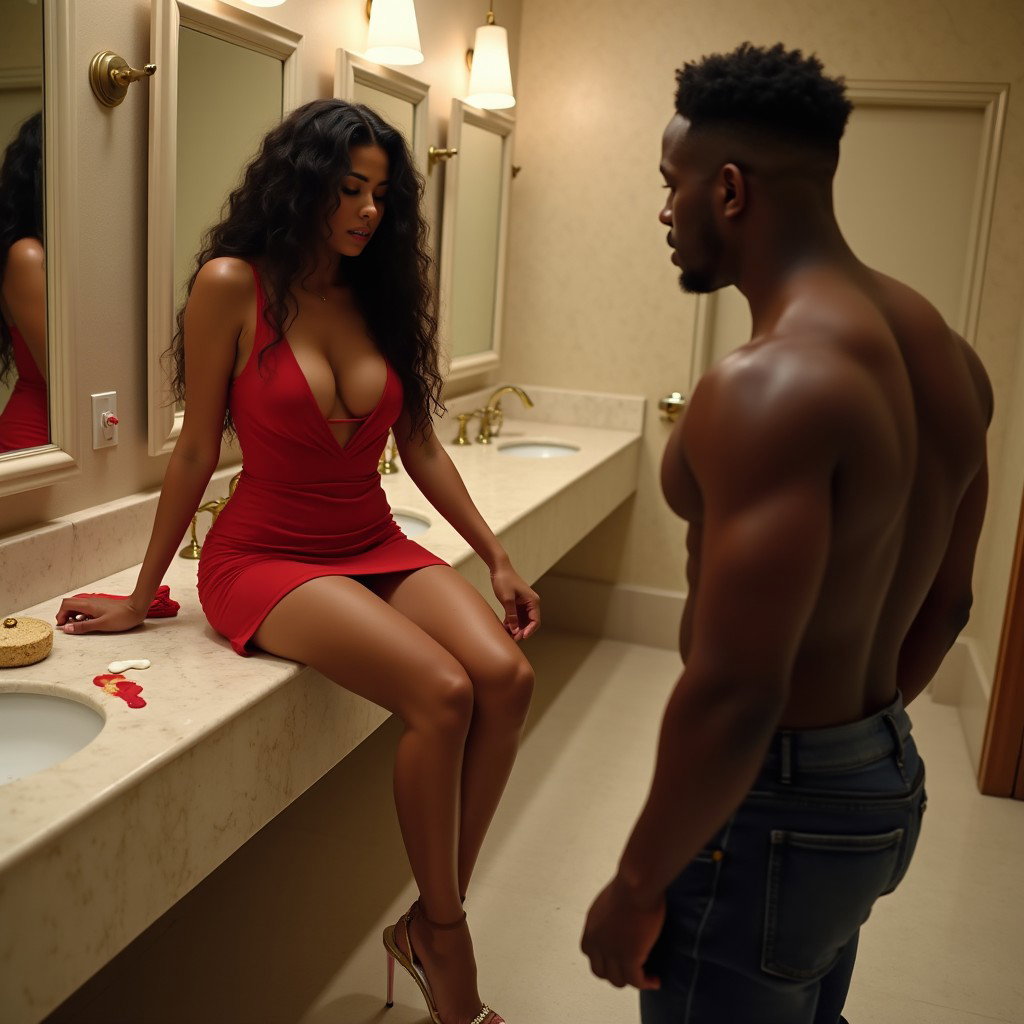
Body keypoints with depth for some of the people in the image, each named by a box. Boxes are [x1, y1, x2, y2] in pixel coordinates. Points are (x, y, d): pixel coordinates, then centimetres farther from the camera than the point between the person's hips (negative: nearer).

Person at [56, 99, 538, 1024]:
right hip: (266, 558, -5)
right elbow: (197, 451, -3)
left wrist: (497, 558, 8)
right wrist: (142, 595, 2)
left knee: (506, 675, -21)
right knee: (443, 692, -28)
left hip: (377, 548, 6)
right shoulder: (232, 286, -7)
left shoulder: (380, 293, 9)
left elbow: (419, 445, 12)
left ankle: (430, 923, -4)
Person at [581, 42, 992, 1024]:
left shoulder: (768, 386, -27)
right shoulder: (943, 352, 2)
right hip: (889, 782, 9)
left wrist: (637, 887, -15)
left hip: (776, 806, -8)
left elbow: (732, 694, -29)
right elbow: (944, 604, 11)